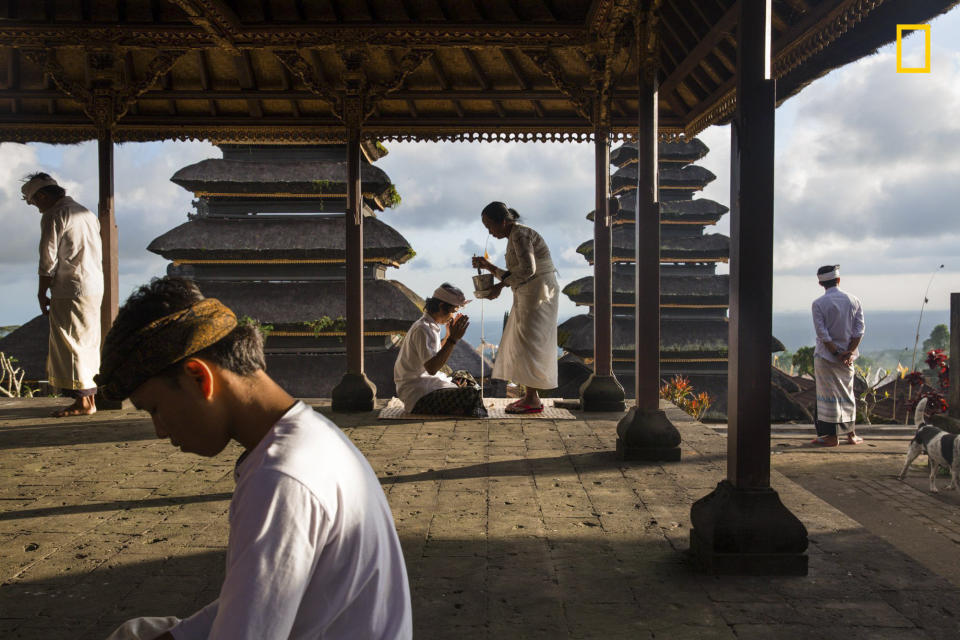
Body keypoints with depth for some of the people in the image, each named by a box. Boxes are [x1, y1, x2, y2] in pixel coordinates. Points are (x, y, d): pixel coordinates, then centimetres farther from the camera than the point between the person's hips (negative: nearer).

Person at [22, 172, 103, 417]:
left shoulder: (54, 216, -7)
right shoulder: (87, 213, 18)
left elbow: (48, 260, -11)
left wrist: (42, 294, -2)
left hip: (70, 290, -8)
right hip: (95, 288, 8)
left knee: (69, 346, -2)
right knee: (89, 344, 12)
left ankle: (82, 402, -2)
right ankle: (89, 397, 15)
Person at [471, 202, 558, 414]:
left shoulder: (520, 234, -13)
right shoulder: (513, 237, 17)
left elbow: (528, 269, -28)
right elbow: (514, 275, 21)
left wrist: (501, 285, -23)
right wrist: (488, 266, 13)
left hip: (539, 294, -10)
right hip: (526, 297, 10)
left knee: (527, 343, -10)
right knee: (519, 344, 10)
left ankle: (533, 399, -7)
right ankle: (529, 395, 13)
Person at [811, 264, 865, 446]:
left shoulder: (819, 303, -10)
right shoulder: (853, 301, 3)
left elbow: (822, 333, -15)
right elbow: (859, 330, -2)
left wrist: (836, 353, -11)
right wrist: (849, 352, -7)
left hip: (825, 355, -4)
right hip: (847, 355, 4)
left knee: (828, 395, 1)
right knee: (847, 393, 15)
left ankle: (831, 436, 4)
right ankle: (851, 434, 21)